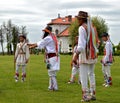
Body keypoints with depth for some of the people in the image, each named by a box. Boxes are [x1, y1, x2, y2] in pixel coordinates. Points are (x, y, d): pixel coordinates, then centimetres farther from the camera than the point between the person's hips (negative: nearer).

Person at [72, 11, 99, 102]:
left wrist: (76, 56, -22)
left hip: (85, 54, -8)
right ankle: (93, 94, 18)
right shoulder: (92, 28, 12)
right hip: (93, 54, 8)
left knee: (84, 75, -4)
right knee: (91, 74, 15)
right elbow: (96, 42, 15)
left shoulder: (82, 28, -11)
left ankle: (86, 95, -6)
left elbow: (81, 43, -20)